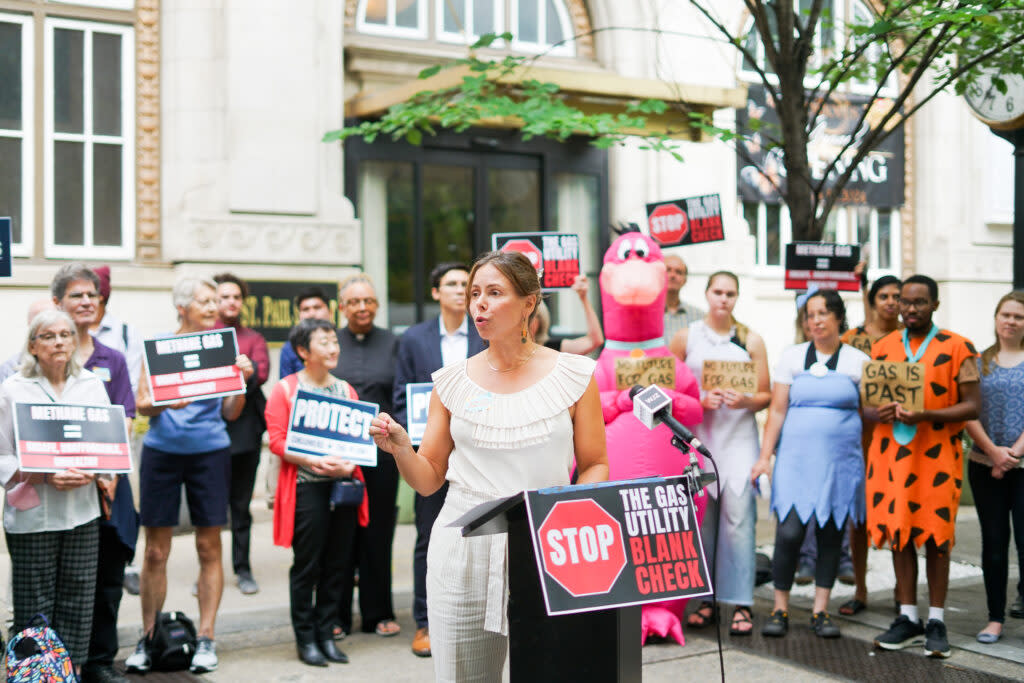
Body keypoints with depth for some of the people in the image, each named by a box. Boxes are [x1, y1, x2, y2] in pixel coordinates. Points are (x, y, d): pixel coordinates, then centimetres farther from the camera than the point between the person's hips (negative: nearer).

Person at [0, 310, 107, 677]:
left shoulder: (93, 385, 10)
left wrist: (94, 472, -9)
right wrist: (46, 477, -16)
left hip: (83, 511, 3)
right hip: (32, 515, -3)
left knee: (77, 601, 6)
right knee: (34, 607, 0)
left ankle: (72, 670, 17)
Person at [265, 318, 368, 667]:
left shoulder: (345, 389, 12)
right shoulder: (285, 389, -1)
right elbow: (276, 440, -7)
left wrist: (349, 464, -8)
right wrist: (312, 461, -19)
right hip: (306, 486, -4)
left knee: (336, 564, 7)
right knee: (307, 565, 0)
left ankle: (326, 634, 18)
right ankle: (305, 639, 10)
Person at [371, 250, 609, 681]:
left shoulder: (573, 375, 2)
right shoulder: (452, 382, 6)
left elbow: (595, 465, 5)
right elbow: (428, 480, 9)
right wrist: (400, 447, -10)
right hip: (463, 547, 2)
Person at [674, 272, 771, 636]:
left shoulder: (751, 340, 9)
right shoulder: (685, 338, 8)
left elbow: (766, 394, 8)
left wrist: (745, 401, -12)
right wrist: (701, 401, -10)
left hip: (739, 437, 0)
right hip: (697, 437, 1)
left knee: (738, 517, -8)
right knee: (701, 519, 1)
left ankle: (741, 603, -3)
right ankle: (705, 598, 11)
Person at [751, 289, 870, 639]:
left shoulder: (858, 361, 7)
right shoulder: (792, 357, 7)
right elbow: (777, 410, 4)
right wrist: (765, 456, -1)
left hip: (841, 460, 1)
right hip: (796, 457, -1)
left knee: (831, 533, 3)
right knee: (789, 532, -9)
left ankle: (821, 611, 15)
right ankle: (780, 608, 5)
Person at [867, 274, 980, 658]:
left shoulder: (957, 348, -1)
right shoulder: (882, 347, 11)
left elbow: (972, 406, -6)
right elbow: (865, 403, 12)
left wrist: (926, 415, -20)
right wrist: (878, 413, -12)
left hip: (937, 455, -3)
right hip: (891, 452, 3)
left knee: (936, 536, 2)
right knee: (899, 534, 6)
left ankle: (936, 622, 12)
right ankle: (908, 619, 16)